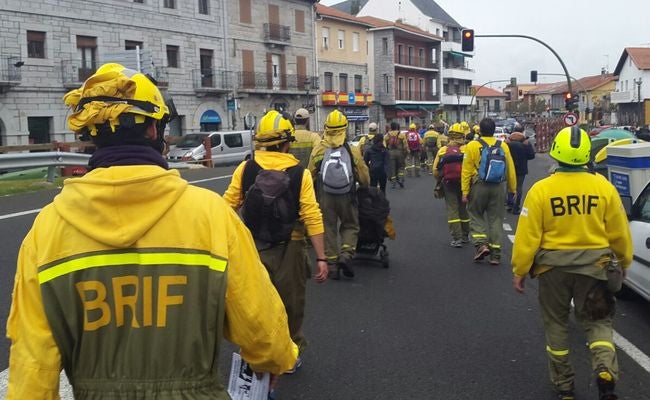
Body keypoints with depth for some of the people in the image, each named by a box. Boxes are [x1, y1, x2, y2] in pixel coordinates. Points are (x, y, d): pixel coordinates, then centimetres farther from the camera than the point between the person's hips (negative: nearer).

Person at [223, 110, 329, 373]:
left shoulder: (245, 169, -5)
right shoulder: (300, 174, -10)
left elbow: (228, 207, -6)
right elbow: (312, 217, -14)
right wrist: (321, 257, -10)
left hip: (252, 248, 1)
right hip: (289, 250, -1)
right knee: (290, 305, 17)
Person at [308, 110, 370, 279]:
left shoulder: (318, 151, -7)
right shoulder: (352, 151, -8)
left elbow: (311, 176, 0)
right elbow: (364, 177, 0)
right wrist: (365, 187, 22)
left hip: (324, 197, 1)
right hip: (347, 197, 0)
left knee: (329, 229, 12)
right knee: (350, 226, 18)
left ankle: (332, 264, 13)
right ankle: (346, 254, -3)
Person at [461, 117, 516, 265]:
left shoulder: (472, 146, -6)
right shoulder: (503, 146, 2)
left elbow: (467, 171, -8)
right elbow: (510, 170, 5)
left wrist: (465, 192, -4)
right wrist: (512, 189, 15)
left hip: (479, 186, -2)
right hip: (498, 187, 2)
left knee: (476, 216, 15)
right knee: (495, 219, 10)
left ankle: (481, 244, -2)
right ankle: (495, 254, 13)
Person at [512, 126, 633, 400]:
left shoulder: (541, 190, -13)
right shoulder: (603, 187, -6)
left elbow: (528, 236, -12)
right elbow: (619, 232, 2)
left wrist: (520, 270, -1)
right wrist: (624, 262, 19)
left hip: (553, 266, -1)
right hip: (593, 265, 1)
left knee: (556, 324, 16)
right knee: (597, 321, 17)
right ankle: (606, 373, -5)